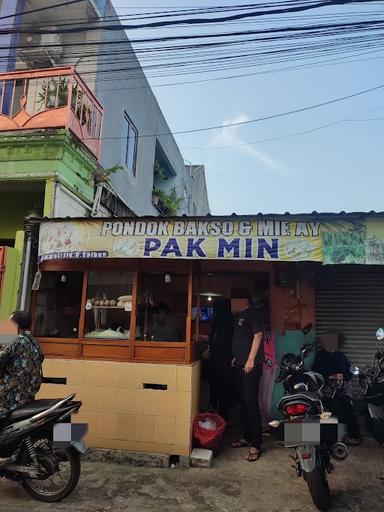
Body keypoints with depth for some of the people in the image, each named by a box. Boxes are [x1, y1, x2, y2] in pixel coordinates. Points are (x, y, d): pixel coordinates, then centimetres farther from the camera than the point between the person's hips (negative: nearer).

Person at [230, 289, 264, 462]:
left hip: (251, 366, -9)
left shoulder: (253, 314, -9)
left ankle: (256, 445, -1)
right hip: (240, 365, 9)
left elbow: (258, 335, -16)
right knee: (243, 402, 14)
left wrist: (251, 359, -20)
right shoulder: (238, 316, 16)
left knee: (251, 403, -7)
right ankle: (247, 437, 27)